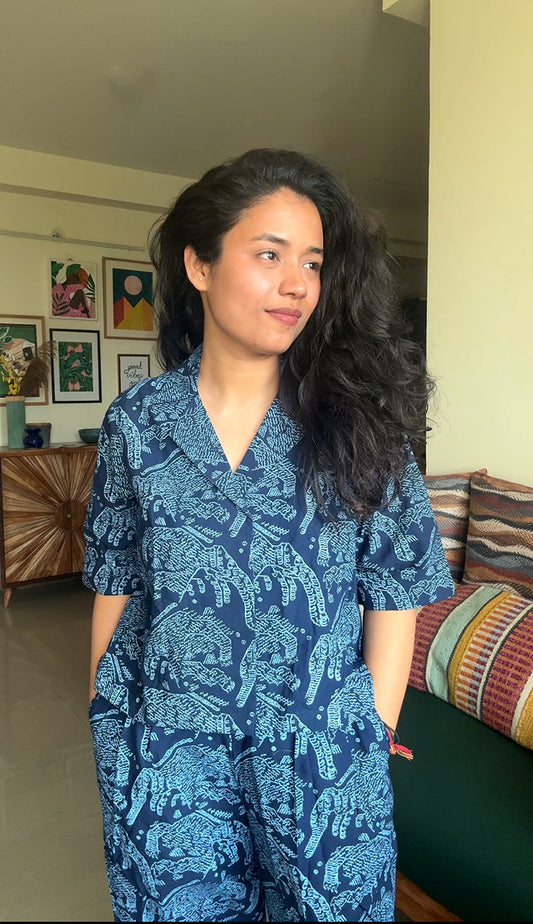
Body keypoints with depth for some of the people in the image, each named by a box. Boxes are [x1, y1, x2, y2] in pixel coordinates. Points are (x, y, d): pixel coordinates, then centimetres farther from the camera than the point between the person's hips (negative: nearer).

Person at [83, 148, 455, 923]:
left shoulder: (357, 417, -8)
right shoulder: (136, 420, -5)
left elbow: (395, 590, -4)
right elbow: (115, 584, 3)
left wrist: (375, 733, -2)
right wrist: (106, 727, 8)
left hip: (321, 744, 0)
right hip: (165, 746, 1)